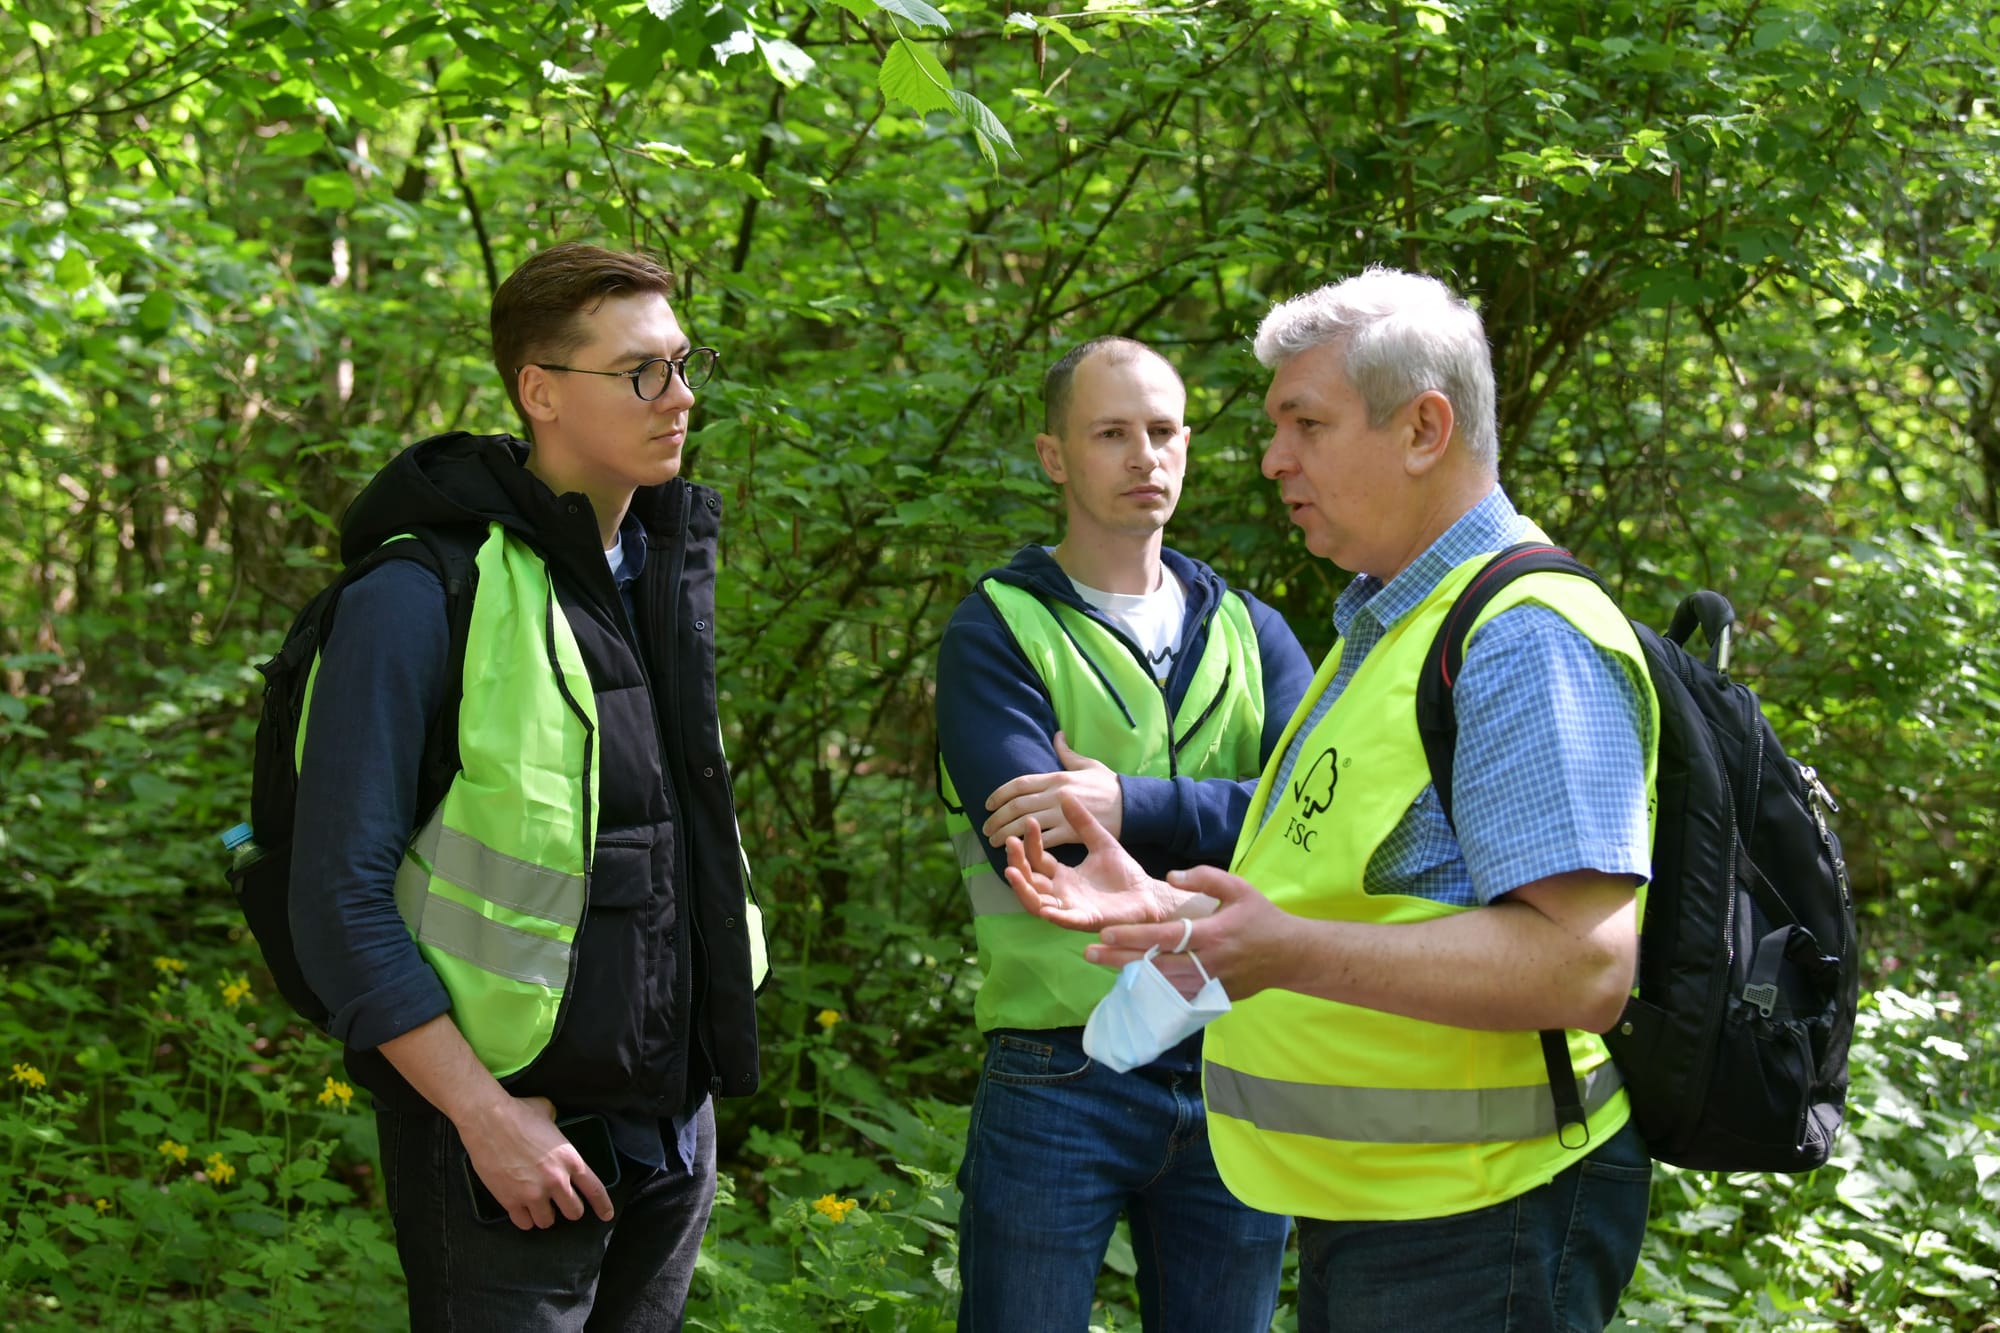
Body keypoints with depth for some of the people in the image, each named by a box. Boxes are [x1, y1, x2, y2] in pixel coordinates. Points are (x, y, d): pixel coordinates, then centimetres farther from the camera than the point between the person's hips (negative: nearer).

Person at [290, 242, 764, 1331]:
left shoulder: (670, 570, 10)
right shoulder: (423, 597, -14)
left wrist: (697, 1092, 14)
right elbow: (340, 901, -16)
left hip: (674, 1126, 7)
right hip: (515, 1133, -7)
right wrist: (486, 1115, -18)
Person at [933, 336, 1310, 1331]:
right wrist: (1222, 823, -12)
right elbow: (1026, 839, -17)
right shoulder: (996, 633, -1)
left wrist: (1134, 805, -20)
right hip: (1059, 1083, -4)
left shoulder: (1250, 633, 11)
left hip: (1237, 1081, 4)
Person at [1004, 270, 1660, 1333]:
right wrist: (1167, 908, 12)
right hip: (1359, 1211, 10)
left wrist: (1293, 953, -33)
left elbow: (1584, 965, -27)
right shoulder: (1383, 627, 17)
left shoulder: (1528, 642, -18)